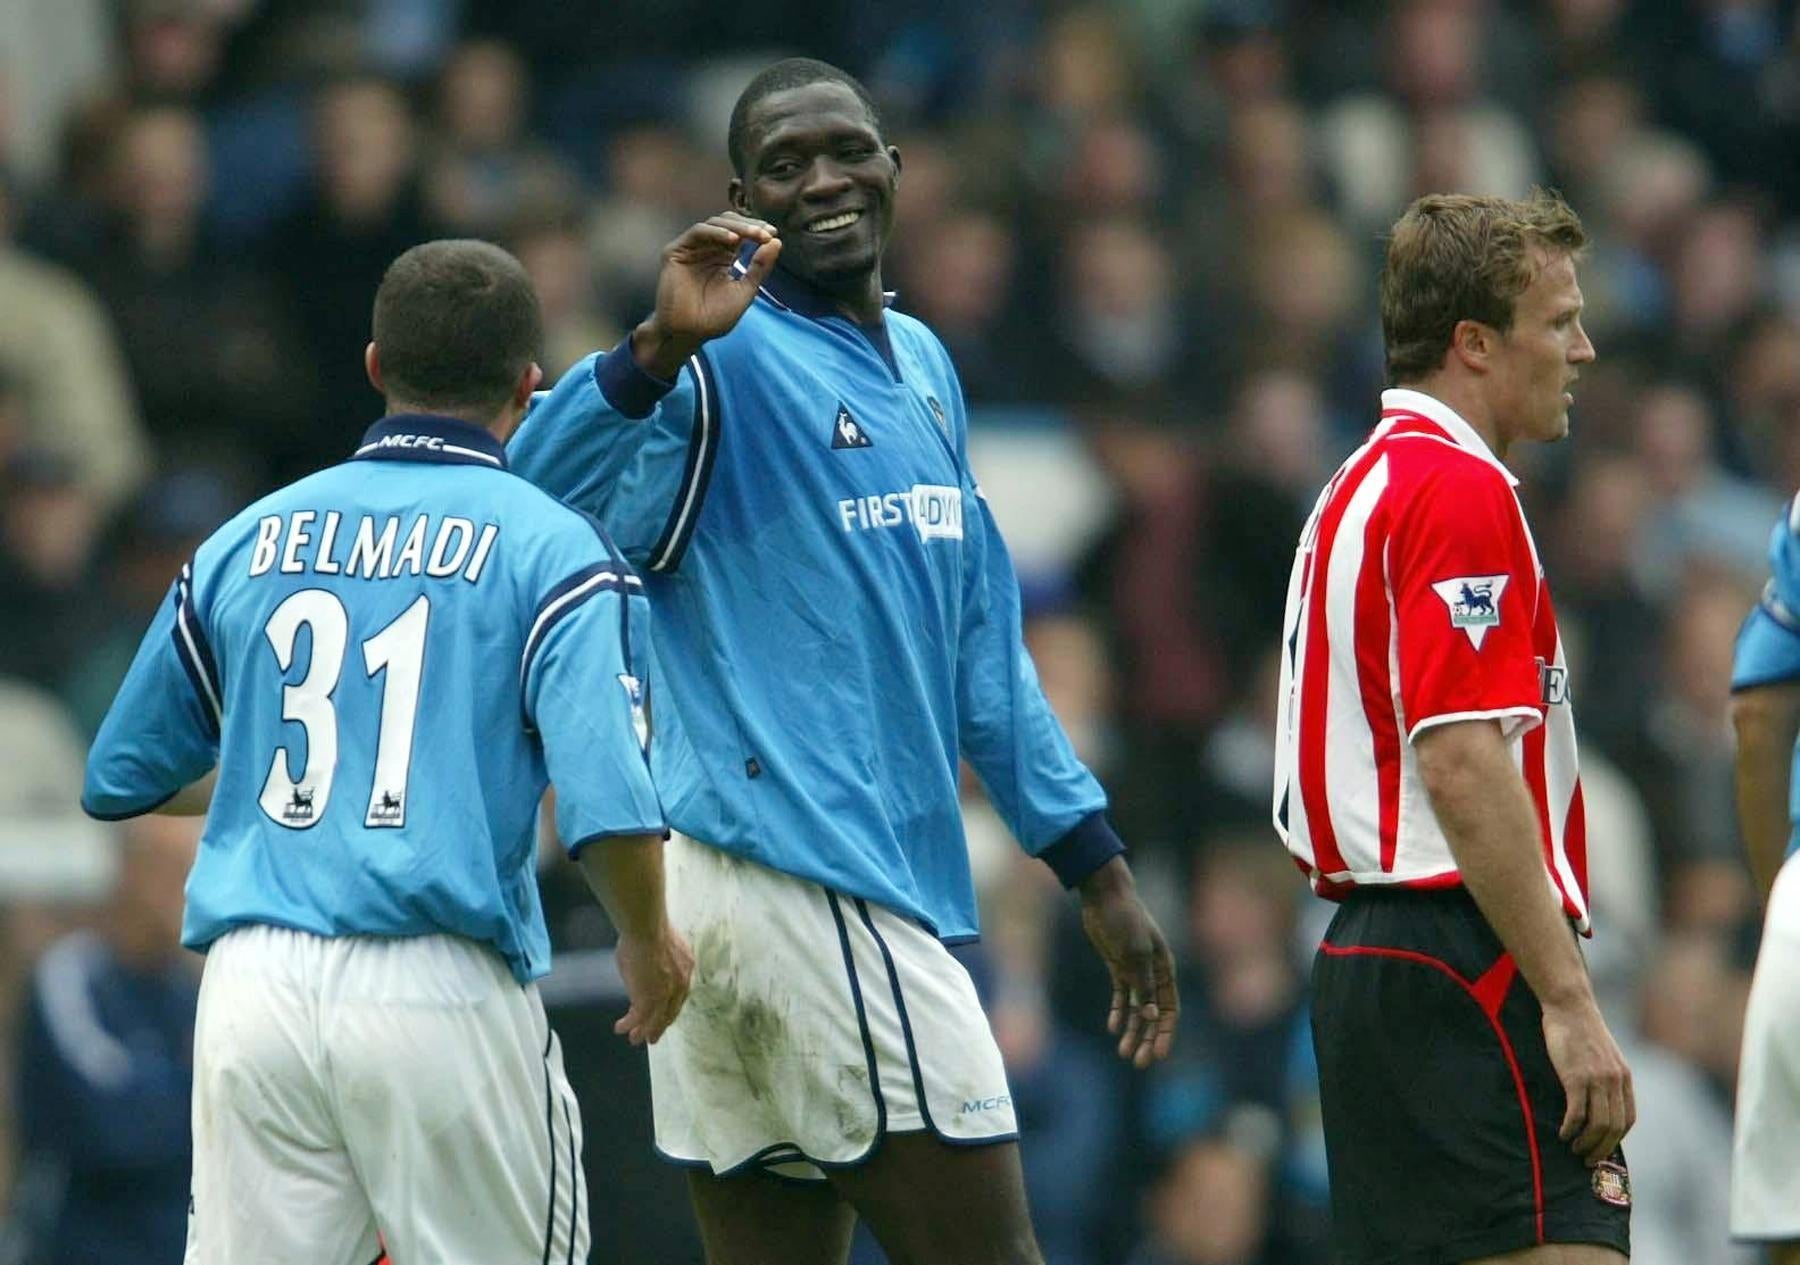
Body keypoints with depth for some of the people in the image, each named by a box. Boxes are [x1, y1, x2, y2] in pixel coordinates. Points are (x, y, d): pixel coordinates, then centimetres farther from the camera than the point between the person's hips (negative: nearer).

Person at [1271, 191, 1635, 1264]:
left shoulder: (1367, 484, 20)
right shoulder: (1460, 490, -12)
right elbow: (1466, 772, -20)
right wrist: (1568, 1001, -21)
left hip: (1371, 961, 11)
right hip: (1468, 967, -11)